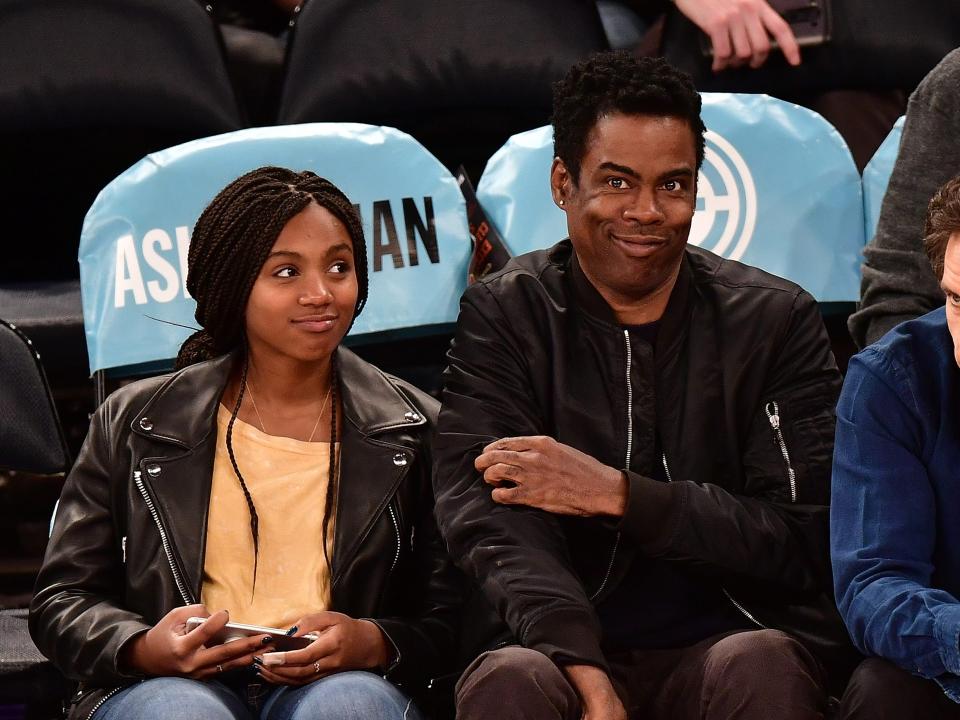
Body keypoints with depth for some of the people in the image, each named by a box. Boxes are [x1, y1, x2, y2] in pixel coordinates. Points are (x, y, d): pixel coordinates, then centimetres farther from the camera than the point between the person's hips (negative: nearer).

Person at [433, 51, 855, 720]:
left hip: (732, 639, 1)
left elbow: (806, 539, -3)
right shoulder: (504, 317, 4)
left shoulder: (776, 320, 6)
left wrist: (617, 494, -14)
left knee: (759, 663, -33)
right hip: (570, 655, -1)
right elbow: (489, 521, -11)